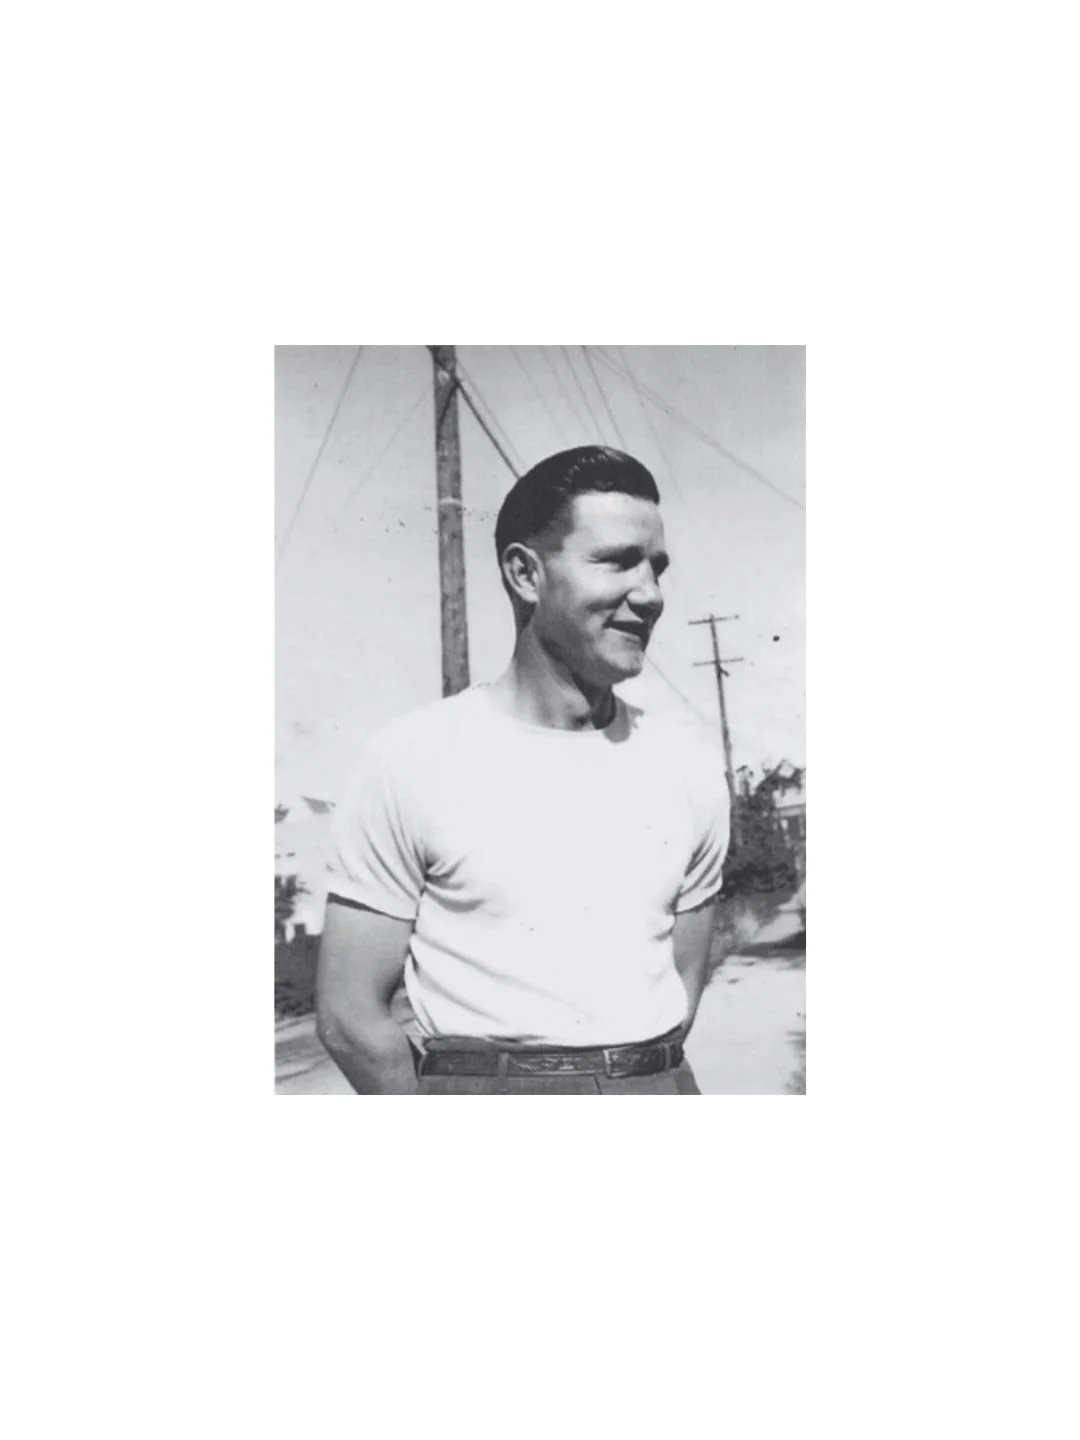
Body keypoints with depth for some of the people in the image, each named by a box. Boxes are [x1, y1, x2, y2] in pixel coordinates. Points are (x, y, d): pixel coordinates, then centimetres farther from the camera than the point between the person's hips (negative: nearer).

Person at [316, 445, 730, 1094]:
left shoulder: (693, 760, 2)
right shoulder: (413, 758, -9)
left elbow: (684, 979, 11)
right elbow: (351, 1016, -6)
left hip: (661, 1081, 3)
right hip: (479, 1081, -3)